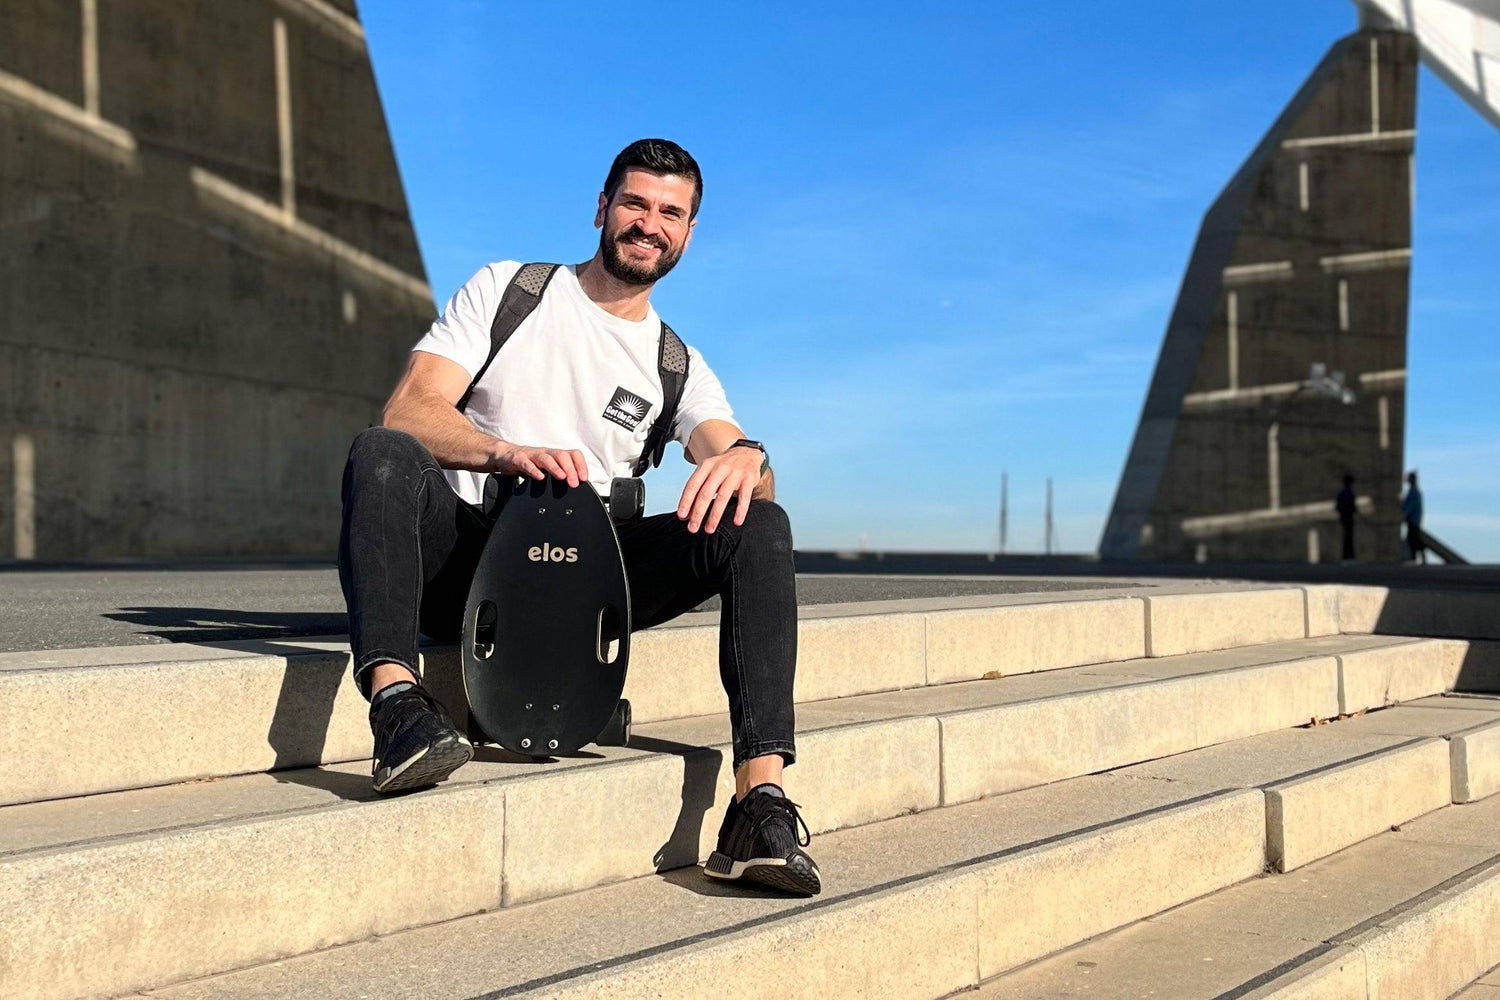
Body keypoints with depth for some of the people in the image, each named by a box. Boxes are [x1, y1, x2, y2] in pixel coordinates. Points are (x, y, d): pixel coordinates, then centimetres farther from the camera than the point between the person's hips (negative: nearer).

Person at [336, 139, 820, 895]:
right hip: (467, 555, -2)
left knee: (760, 524, -20)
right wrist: (510, 450, -27)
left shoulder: (679, 368, 15)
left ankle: (761, 800, -34)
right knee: (381, 453, -31)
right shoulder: (508, 289, 8)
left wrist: (746, 458, -30)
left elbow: (734, 455, -3)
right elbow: (408, 411, -6)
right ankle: (396, 699, -48)